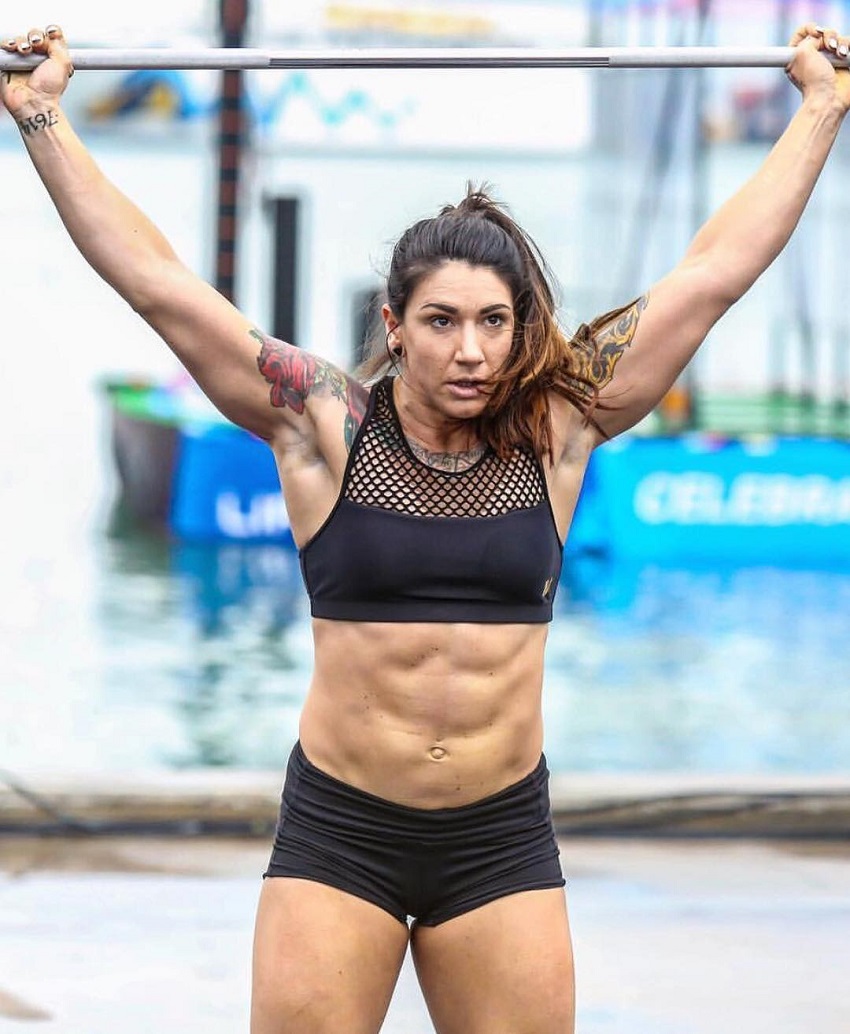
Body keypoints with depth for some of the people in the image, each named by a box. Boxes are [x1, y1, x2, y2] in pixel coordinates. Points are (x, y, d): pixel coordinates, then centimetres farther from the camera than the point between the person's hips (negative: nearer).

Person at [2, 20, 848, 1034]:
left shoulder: (555, 430, 1)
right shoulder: (325, 426, -3)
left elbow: (715, 271, 5)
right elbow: (153, 278, -4)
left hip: (502, 838, 2)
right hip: (339, 832, -2)